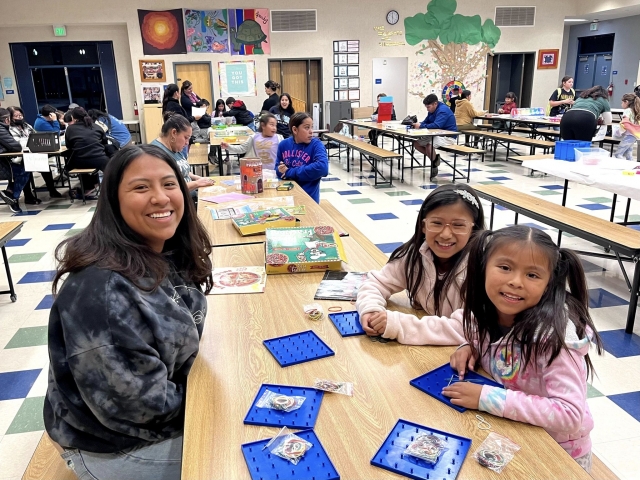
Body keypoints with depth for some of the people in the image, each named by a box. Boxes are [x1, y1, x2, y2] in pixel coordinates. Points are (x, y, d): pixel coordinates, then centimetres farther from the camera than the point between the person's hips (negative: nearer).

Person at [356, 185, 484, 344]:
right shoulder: (414, 254, -9)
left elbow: (468, 330, -27)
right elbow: (376, 282, 0)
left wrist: (397, 325, -33)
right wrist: (371, 310, -21)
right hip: (422, 347, 3)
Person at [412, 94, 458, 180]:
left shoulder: (443, 110, -21)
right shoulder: (432, 110, 8)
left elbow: (436, 125, -33)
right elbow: (426, 121, 10)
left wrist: (421, 126, -25)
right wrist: (418, 124, -13)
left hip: (448, 137, -10)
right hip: (438, 135, 10)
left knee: (429, 145, -35)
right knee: (416, 143, 1)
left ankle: (434, 167, -11)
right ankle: (434, 158, 8)